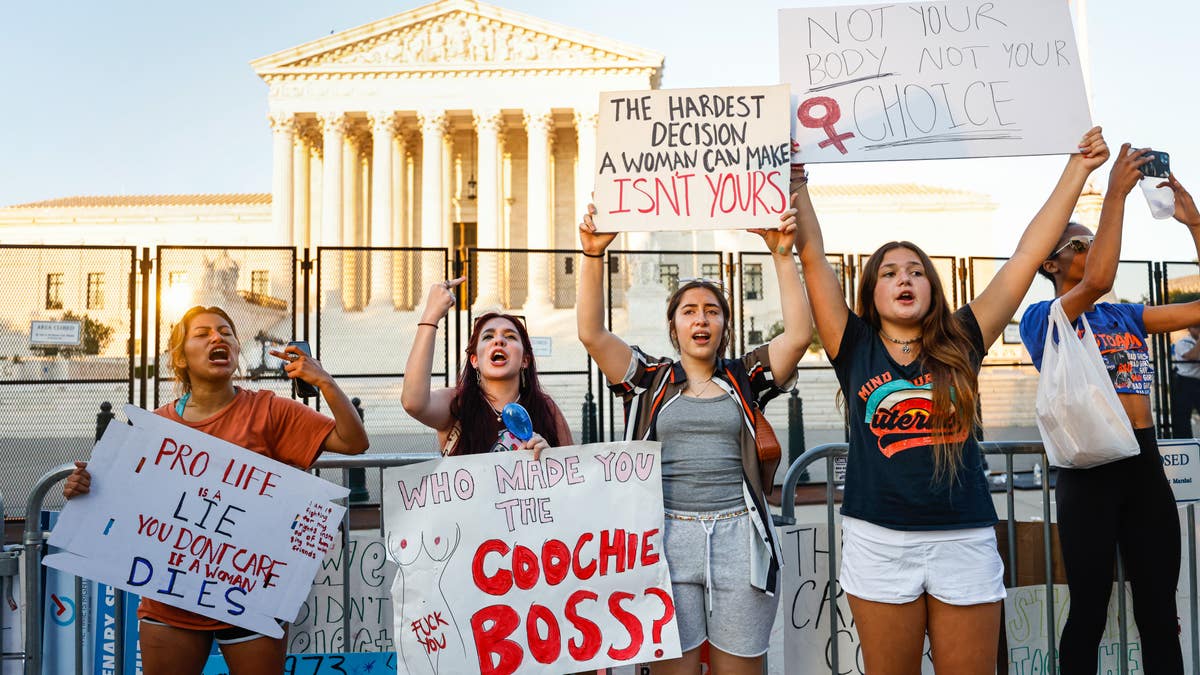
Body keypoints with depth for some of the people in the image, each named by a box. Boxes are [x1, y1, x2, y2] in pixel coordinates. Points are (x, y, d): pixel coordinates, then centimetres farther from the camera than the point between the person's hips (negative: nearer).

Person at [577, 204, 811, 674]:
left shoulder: (745, 378, 11)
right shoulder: (650, 381, 9)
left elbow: (798, 334, -2)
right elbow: (592, 333, -2)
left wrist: (782, 255, -6)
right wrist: (593, 255, -10)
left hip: (740, 539, 1)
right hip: (668, 538, 0)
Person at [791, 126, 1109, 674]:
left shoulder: (960, 344, 4)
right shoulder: (855, 349, 2)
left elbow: (1028, 255, 5)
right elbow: (813, 258, -3)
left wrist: (1078, 169, 7)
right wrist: (797, 185, -5)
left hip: (966, 541, 1)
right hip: (878, 542, -1)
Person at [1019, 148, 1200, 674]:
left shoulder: (1124, 316, 16)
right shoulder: (1042, 317, -2)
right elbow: (1098, 280, -21)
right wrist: (1116, 193, -14)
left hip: (1145, 462, 5)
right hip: (1088, 467, -5)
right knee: (1089, 612, 3)